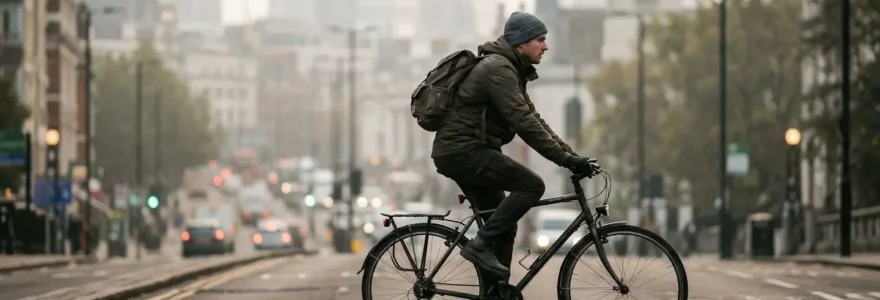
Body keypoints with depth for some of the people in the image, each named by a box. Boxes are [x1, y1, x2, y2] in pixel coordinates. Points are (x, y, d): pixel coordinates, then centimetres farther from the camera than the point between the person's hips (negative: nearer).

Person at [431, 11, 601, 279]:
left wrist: (571, 155, 7)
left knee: (504, 226, 11)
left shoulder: (513, 71, 16)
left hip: (466, 152, 10)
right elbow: (523, 122, -25)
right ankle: (480, 245, -15)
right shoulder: (498, 68, -17)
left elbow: (532, 118, 17)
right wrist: (566, 159, -24)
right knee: (531, 185, -20)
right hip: (462, 151, -10)